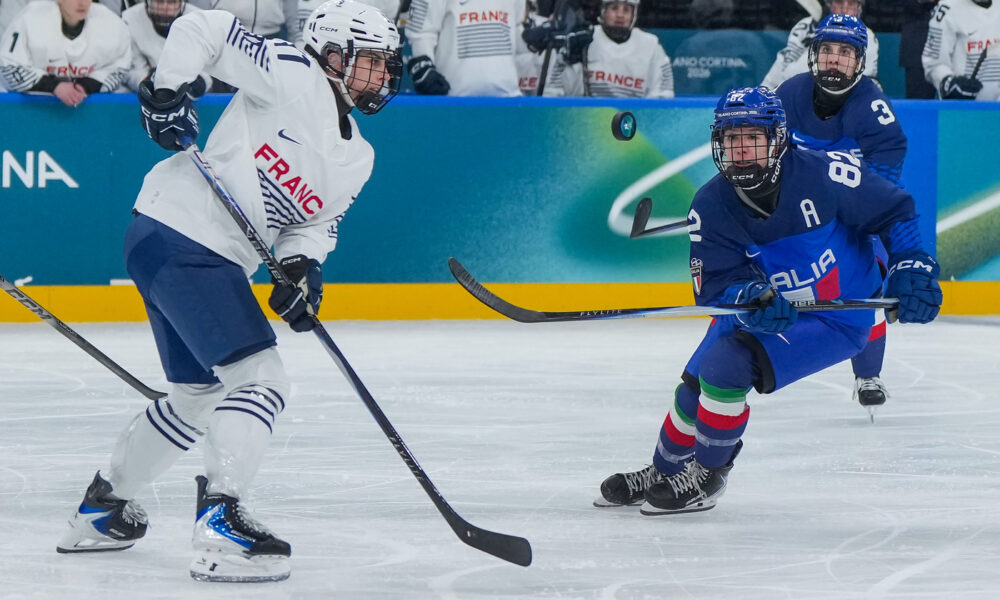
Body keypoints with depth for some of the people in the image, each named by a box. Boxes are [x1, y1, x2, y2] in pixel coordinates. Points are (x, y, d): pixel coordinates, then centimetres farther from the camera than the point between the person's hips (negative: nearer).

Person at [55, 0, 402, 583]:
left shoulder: (357, 159, 14)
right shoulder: (291, 75, -11)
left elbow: (315, 224, 11)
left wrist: (303, 268, -9)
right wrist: (167, 90, -20)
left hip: (216, 261, 10)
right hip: (178, 233, -10)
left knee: (199, 394, 21)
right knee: (260, 379, -17)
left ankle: (102, 508, 36)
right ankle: (221, 524, -22)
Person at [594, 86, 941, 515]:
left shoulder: (823, 174, -25)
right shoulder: (710, 206, -14)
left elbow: (894, 210, -11)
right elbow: (715, 287, -16)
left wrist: (912, 269, -20)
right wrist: (750, 300, -37)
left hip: (838, 317, -5)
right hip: (762, 311, 5)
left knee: (726, 366, -22)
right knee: (694, 386, 7)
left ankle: (706, 477, -1)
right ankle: (664, 473, 37)